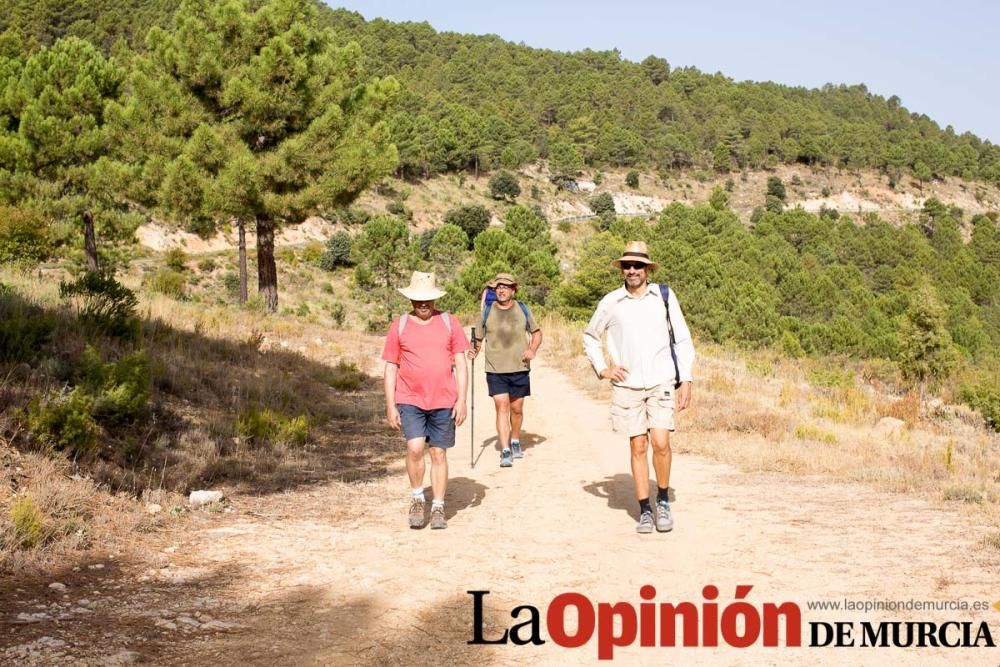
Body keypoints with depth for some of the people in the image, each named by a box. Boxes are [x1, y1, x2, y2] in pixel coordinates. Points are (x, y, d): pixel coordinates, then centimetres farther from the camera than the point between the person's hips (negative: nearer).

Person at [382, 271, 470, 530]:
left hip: (443, 401, 1)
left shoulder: (449, 323, 5)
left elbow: (460, 364, 6)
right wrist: (390, 406, 0)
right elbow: (391, 368, 5)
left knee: (439, 453, 5)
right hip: (410, 400, -1)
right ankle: (417, 499, 5)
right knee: (415, 448, -17)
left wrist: (461, 400, -2)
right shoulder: (399, 325, 3)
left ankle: (438, 508, 16)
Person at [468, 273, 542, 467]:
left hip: (520, 369, 2)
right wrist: (474, 350, -14)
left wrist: (532, 349, -4)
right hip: (495, 370, -1)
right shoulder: (487, 312, 2)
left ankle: (515, 441, 35)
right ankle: (505, 451, -10)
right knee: (501, 407, -10)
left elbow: (537, 332, 14)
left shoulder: (522, 309, 5)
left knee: (516, 408, 11)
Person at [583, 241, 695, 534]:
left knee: (661, 442, -13)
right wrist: (602, 369, 7)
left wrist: (686, 380, -1)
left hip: (661, 382, -1)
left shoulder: (665, 296, 2)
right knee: (638, 447, 2)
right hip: (627, 385, 1)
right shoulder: (610, 302, 4)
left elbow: (683, 340, 4)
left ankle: (663, 501, 8)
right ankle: (644, 510, 11)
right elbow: (590, 337, 19)